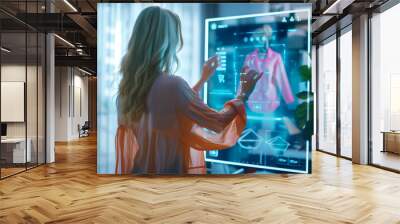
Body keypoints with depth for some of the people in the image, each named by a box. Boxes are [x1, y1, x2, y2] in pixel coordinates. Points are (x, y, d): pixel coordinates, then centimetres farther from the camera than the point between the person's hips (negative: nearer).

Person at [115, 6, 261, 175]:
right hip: (173, 169, -6)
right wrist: (243, 94, 1)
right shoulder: (172, 85, -24)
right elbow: (219, 123, -13)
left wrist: (203, 79, 20)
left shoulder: (130, 84, -1)